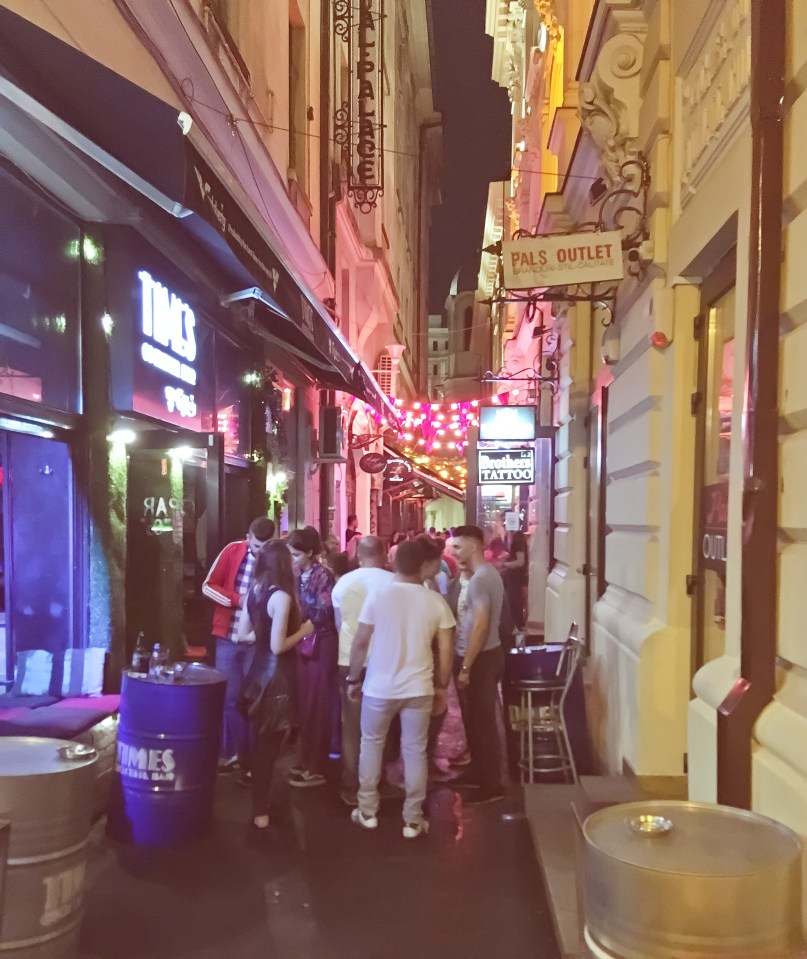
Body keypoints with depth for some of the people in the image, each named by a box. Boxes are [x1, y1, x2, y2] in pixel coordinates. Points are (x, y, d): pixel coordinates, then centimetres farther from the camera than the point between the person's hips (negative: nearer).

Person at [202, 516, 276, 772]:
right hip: (228, 637, 1)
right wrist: (237, 599, -14)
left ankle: (250, 755, 17)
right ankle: (229, 753, 22)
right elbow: (208, 586, 0)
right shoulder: (232, 551, -3)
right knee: (228, 698, 9)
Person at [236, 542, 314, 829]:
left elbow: (242, 634, 9)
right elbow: (278, 647, -23)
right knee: (269, 744, 4)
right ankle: (260, 811, 14)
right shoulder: (282, 596, -21)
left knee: (261, 742, 20)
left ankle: (259, 803, 32)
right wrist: (303, 631, -10)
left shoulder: (254, 591, 3)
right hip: (277, 675, -8)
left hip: (259, 670, 8)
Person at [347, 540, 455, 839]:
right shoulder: (436, 602, -4)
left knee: (371, 744, 17)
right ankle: (413, 820, 17)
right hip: (419, 688, 1)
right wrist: (441, 687, 10)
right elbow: (445, 651, -2)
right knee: (415, 751, 10)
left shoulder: (378, 596, -7)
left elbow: (360, 643, -4)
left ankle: (368, 812, 24)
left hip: (379, 687, -1)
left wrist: (353, 679, 8)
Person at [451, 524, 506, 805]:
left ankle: (491, 785, 8)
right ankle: (480, 773, 31)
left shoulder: (479, 580, -21)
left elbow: (480, 626, -25)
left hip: (479, 659, -10)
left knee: (482, 722, -1)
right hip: (484, 655, 10)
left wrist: (465, 667, -23)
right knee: (477, 720, 19)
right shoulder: (486, 574, 11)